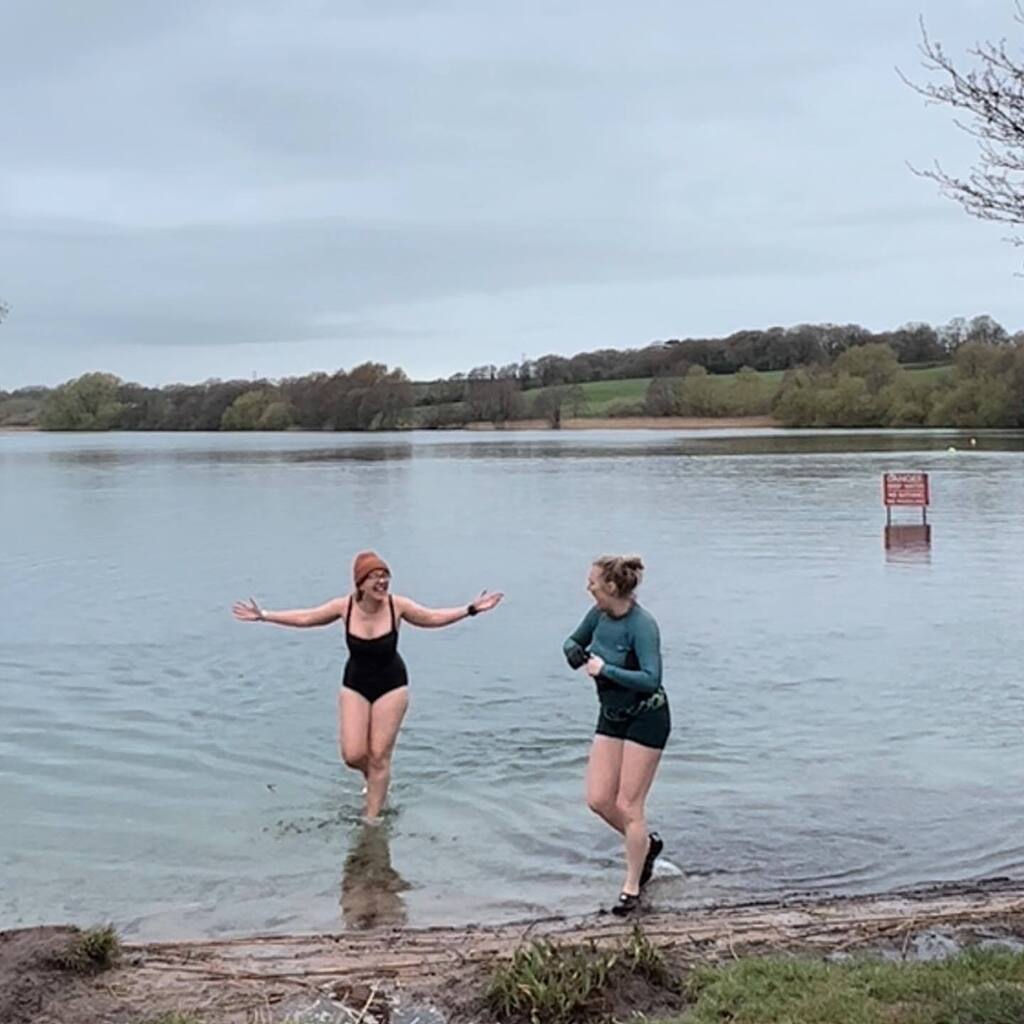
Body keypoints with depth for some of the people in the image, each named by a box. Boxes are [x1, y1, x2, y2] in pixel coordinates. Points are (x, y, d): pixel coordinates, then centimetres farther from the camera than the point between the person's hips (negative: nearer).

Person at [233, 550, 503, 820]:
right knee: (353, 755, -6)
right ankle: (374, 778, 31)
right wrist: (263, 615, -2)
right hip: (355, 686, 1)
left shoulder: (397, 605, -16)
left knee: (379, 757, 0)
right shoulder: (345, 606, -15)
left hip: (391, 686, -1)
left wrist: (471, 609, -6)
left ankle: (371, 817, 18)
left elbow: (433, 617, 0)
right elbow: (305, 617, -1)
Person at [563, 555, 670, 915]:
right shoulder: (599, 614, -2)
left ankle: (632, 887, 15)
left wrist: (604, 669, -26)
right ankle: (646, 843, 31)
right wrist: (575, 652, -7)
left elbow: (651, 679, -32)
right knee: (598, 800, 4)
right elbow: (574, 642, 16)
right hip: (611, 716, 7)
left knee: (628, 805, -2)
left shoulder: (642, 625, -24)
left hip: (646, 719, -7)